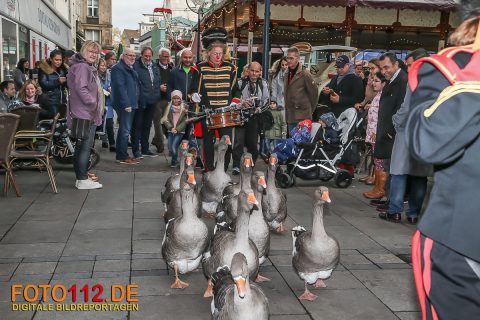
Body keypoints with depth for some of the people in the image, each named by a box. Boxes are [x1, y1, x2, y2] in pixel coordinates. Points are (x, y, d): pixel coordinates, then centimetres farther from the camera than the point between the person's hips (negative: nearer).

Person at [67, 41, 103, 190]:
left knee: (81, 147, 14)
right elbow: (81, 88, -24)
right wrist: (93, 103, -18)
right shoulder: (81, 67, -13)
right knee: (85, 147, -9)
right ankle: (83, 180, -6)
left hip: (88, 114, 11)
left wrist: (97, 105, 19)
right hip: (84, 114, -11)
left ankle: (81, 177, 22)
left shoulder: (88, 67, 22)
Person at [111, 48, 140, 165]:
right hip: (124, 105, -10)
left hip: (130, 104, 10)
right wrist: (126, 104, -24)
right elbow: (120, 87, -19)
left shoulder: (131, 69, 19)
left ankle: (120, 155, 21)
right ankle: (123, 156, -4)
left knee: (124, 130, 13)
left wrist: (134, 103, 17)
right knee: (125, 130, -9)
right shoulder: (118, 68, -11)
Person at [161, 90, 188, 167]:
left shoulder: (184, 108, -3)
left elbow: (185, 121, -6)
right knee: (170, 148, -5)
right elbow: (165, 119, 1)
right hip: (171, 131, 3)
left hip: (180, 131, -3)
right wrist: (171, 128, -13)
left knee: (174, 147, -16)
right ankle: (174, 160, 24)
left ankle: (174, 162, 9)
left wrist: (177, 129, -14)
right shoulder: (169, 107, 4)